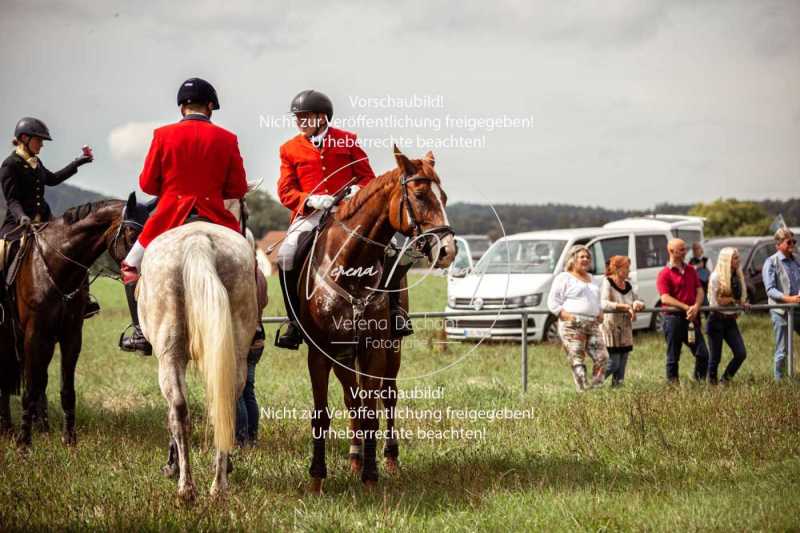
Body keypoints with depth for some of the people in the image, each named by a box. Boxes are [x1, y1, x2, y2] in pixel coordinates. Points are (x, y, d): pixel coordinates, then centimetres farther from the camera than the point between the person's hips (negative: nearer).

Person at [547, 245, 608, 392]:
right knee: (577, 360, -10)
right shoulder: (564, 278, 3)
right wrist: (566, 315, -16)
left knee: (602, 357, -4)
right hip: (572, 326, -7)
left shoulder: (590, 278, 24)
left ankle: (597, 387, 3)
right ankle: (582, 390, -13)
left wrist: (600, 312, 15)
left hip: (593, 325, 7)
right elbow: (552, 302, -2)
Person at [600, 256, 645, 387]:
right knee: (612, 363, -10)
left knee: (622, 365, 6)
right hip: (610, 328, -7)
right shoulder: (607, 284, -12)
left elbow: (639, 301, 12)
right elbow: (604, 304, -27)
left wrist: (637, 304, -13)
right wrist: (626, 307, -32)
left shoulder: (628, 285, 9)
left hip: (625, 329, 7)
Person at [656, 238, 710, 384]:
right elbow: (665, 298, -14)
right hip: (673, 317, -5)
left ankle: (700, 382, 13)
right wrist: (686, 308, -19)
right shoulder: (664, 274, -5)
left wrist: (696, 307, -11)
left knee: (702, 353, 2)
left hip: (691, 318, 5)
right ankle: (673, 383, 9)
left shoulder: (691, 270, 14)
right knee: (673, 356, 1)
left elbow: (700, 291, 9)